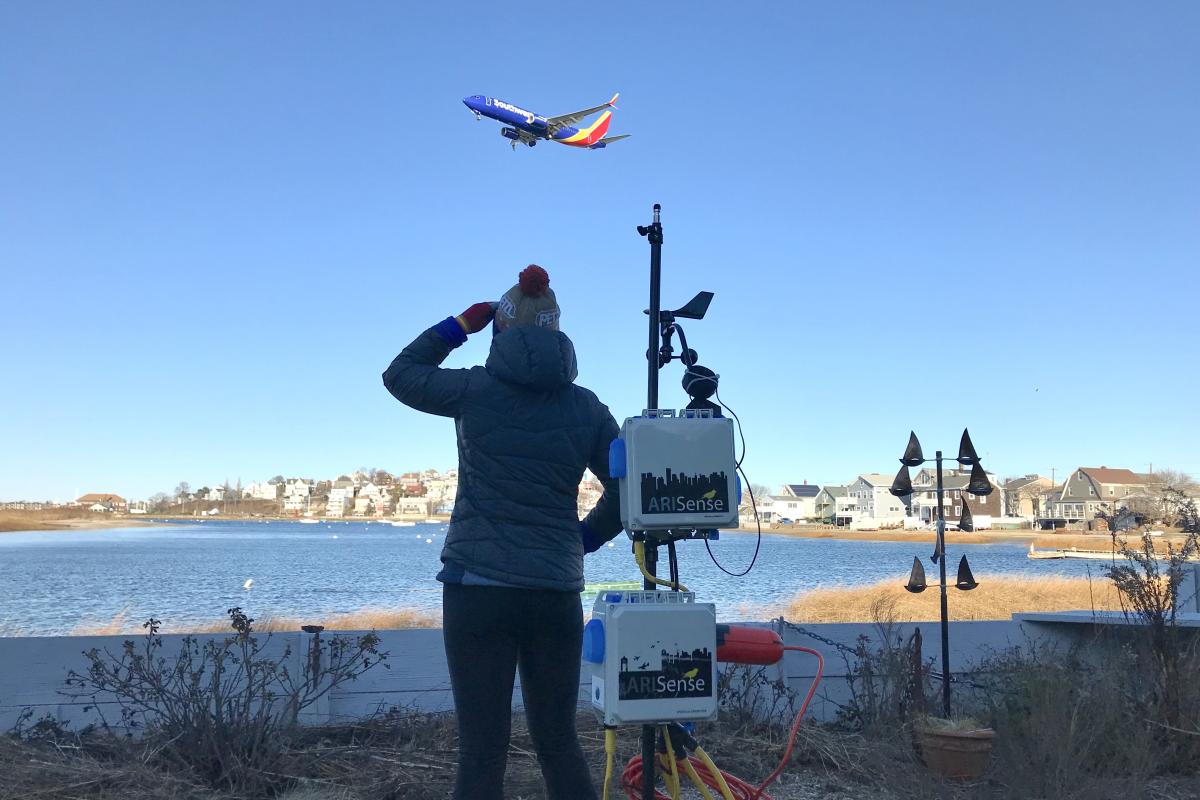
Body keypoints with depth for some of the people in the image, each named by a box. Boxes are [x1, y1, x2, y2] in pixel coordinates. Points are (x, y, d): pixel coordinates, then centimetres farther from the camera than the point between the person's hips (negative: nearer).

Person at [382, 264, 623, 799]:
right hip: (557, 591, 3)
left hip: (478, 587, -3)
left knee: (482, 752, 2)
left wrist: (460, 325, 17)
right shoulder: (587, 408, 4)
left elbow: (399, 374, 14)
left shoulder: (475, 390, -3)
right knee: (559, 744, 14)